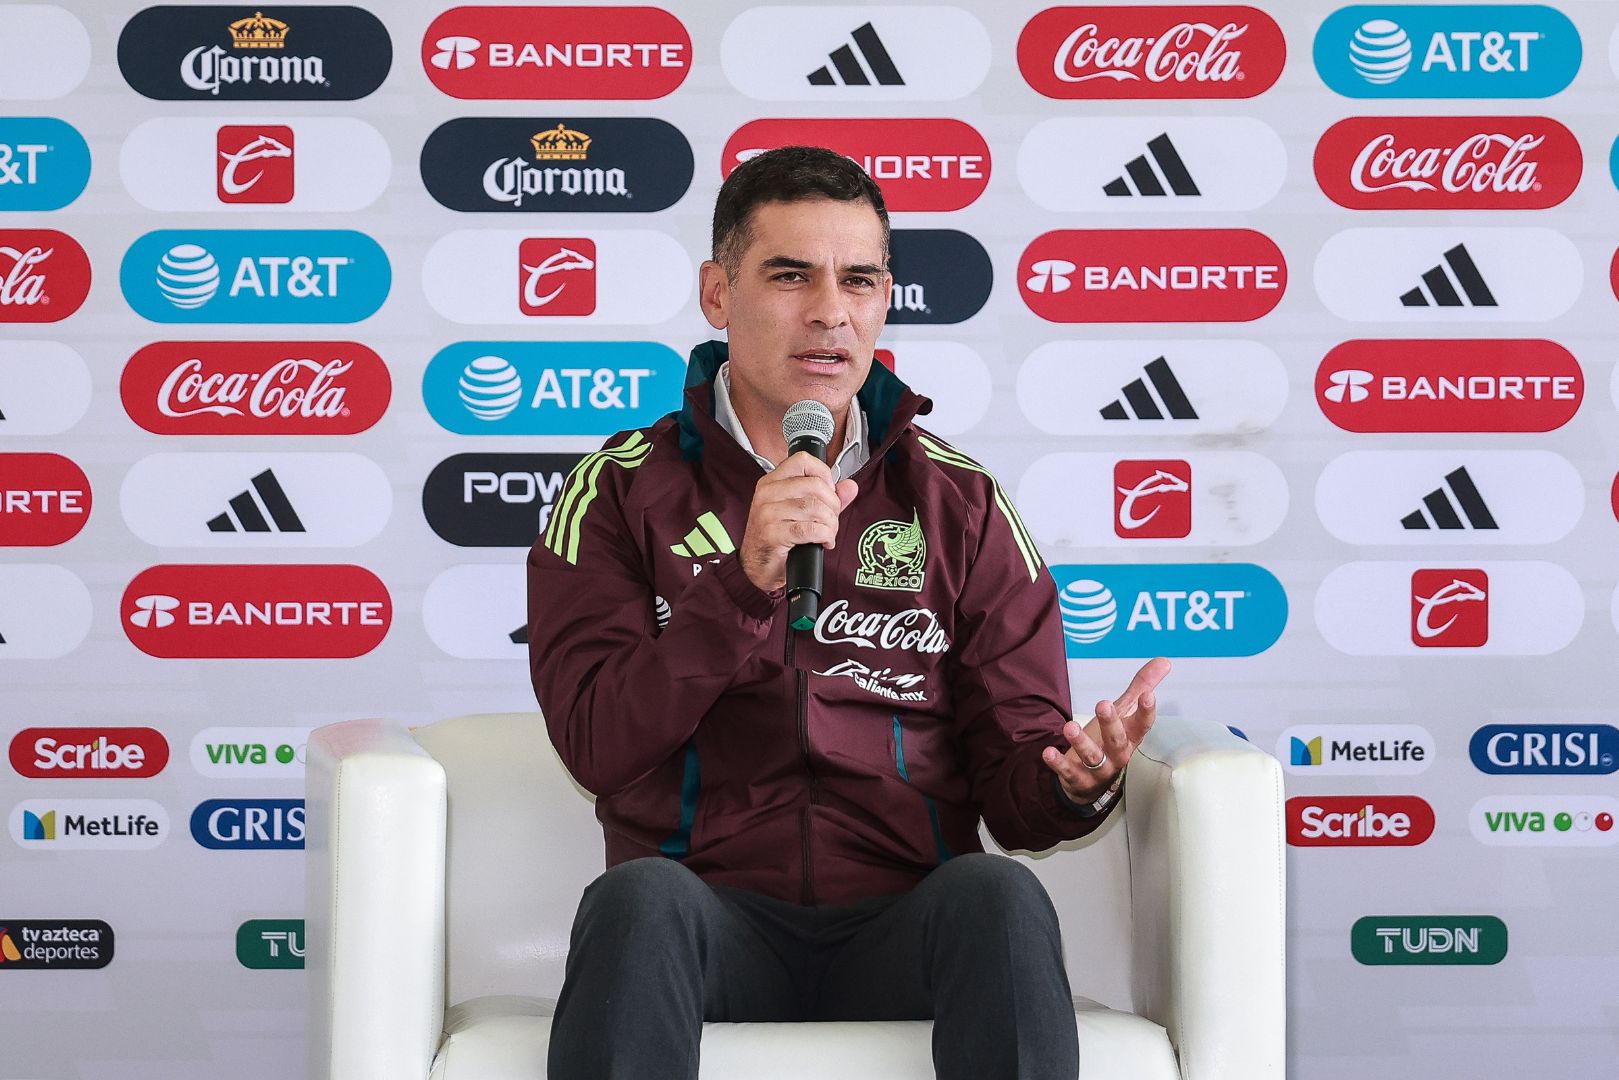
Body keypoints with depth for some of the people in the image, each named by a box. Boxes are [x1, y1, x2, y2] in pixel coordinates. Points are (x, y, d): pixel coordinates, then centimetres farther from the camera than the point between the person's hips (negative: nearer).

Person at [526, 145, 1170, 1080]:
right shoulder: (623, 492, 10)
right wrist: (745, 583, -16)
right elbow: (598, 746, -4)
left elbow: (1012, 784, 8)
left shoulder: (959, 502, 13)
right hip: (717, 920, -1)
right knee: (641, 896, -35)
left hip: (904, 924, 2)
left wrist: (1078, 781, -16)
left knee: (999, 893, -32)